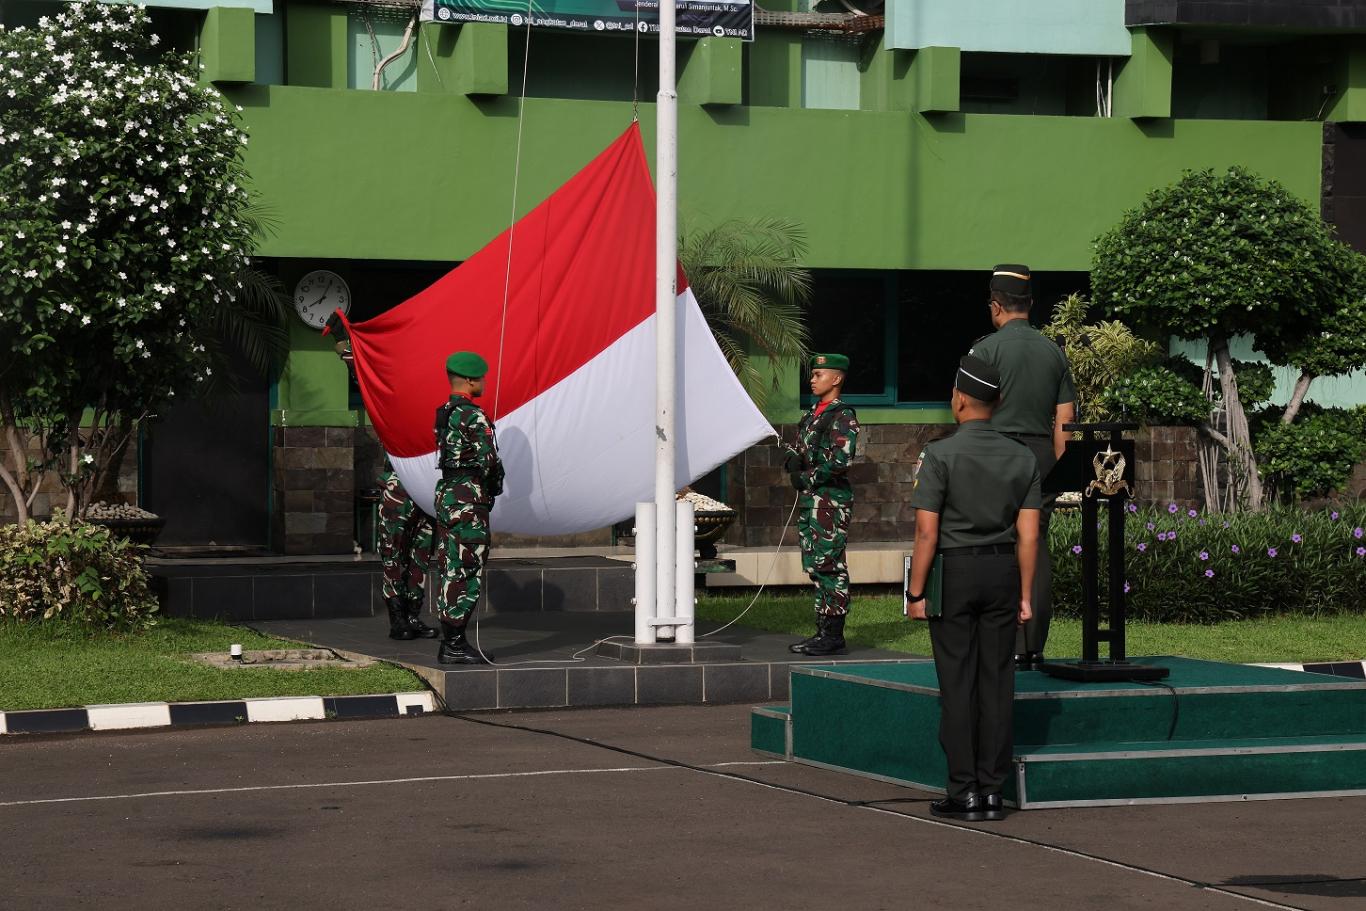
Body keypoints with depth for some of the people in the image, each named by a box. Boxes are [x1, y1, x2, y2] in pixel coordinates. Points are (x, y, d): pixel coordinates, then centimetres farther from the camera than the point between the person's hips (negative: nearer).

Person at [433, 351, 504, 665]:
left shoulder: (443, 414, 12)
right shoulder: (473, 416, -15)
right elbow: (488, 460, -17)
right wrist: (495, 486, 2)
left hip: (445, 494, 9)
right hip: (469, 500, -9)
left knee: (450, 571, 11)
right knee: (467, 573, -6)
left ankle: (449, 643, 15)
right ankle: (455, 644, -6)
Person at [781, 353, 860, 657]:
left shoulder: (843, 416, -10)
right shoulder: (812, 415, 18)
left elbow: (840, 461, -19)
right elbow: (792, 449, 21)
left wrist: (807, 478, -12)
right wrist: (793, 461, -2)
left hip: (831, 499, -9)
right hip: (809, 500, 9)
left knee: (830, 566, -8)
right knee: (815, 566, 11)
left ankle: (833, 636, -7)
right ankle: (823, 631, 16)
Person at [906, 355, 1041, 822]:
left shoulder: (941, 454, -10)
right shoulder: (1021, 458, 4)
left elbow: (927, 532, -12)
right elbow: (1028, 534, 2)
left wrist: (916, 592, -7)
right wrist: (1025, 595, 7)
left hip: (954, 572, -4)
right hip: (1002, 572, 4)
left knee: (957, 682, 0)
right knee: (997, 679, 6)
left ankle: (963, 792, -1)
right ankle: (992, 791, 7)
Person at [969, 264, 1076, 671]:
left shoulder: (987, 349, -4)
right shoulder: (1054, 351, 12)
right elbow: (1064, 419, 11)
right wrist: (1055, 472, 15)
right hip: (1043, 455, 5)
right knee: (1036, 549, 6)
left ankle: (1011, 649, -7)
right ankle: (1034, 649, 6)